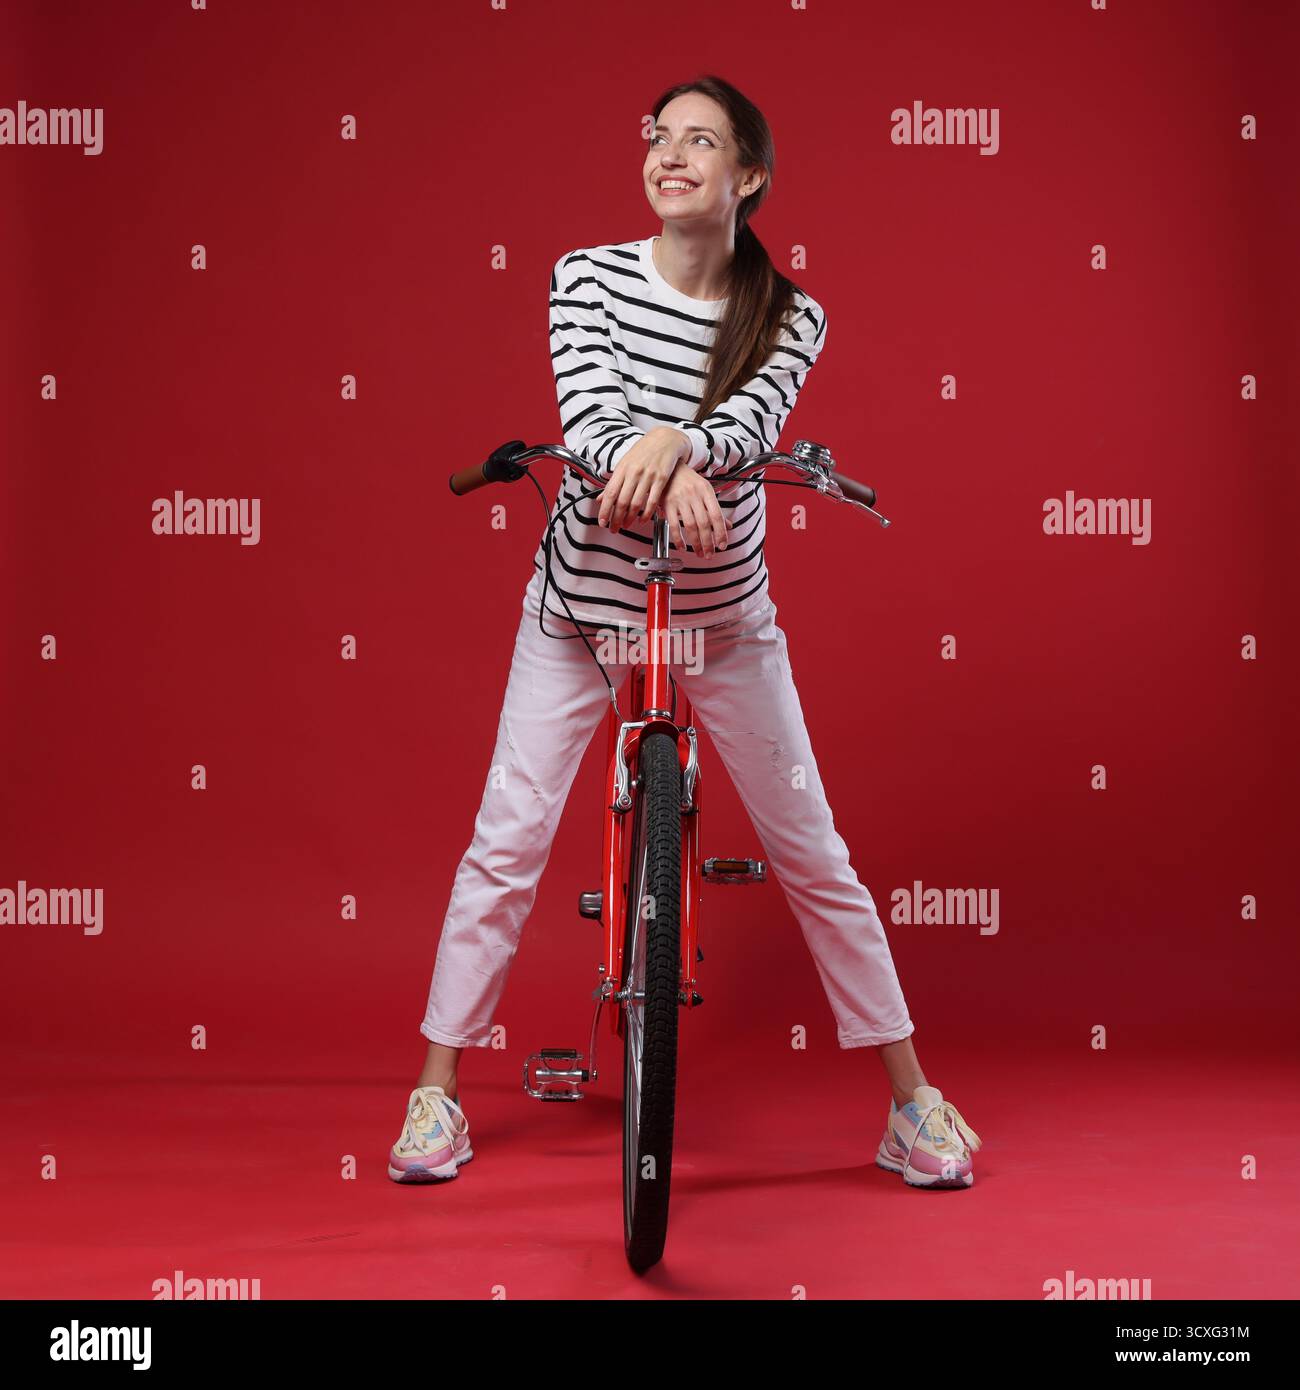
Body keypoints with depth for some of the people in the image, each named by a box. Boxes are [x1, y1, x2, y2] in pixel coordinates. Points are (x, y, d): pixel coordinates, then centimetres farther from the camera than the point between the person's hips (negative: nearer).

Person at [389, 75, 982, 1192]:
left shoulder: (789, 318, -5)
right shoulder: (589, 275, -6)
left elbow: (752, 419, -23)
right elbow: (588, 409, -21)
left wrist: (672, 439, -46)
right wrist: (671, 476, -42)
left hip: (723, 615, 0)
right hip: (580, 599, 0)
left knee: (811, 851, 3)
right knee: (505, 842, -2)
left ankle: (911, 1094, 15)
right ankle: (438, 1088, 13)